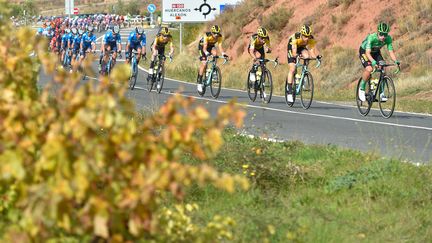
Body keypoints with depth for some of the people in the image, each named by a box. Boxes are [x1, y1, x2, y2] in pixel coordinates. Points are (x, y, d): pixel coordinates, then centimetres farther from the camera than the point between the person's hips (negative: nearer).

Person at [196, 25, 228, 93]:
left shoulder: (220, 37, -24)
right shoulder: (207, 35, -34)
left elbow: (220, 46, -30)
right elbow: (204, 47, -40)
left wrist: (223, 54, -47)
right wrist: (206, 53, -59)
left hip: (211, 45, 4)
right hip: (202, 45, -4)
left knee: (215, 53, -31)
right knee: (204, 63, -18)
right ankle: (199, 82, -11)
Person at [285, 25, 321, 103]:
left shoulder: (311, 39, -28)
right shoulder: (295, 37, -38)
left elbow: (312, 50, -32)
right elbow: (294, 51, -44)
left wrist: (317, 56, -51)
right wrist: (295, 55, -65)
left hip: (302, 47, 3)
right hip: (292, 47, -3)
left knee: (307, 56, -29)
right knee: (292, 69, -14)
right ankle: (289, 91, -9)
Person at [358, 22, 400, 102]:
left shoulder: (388, 39, -25)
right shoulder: (371, 37, -37)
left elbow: (391, 51, -23)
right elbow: (368, 53, -44)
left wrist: (396, 61, -41)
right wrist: (373, 61, -61)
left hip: (376, 52, 4)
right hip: (364, 51, -4)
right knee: (369, 69, -28)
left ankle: (381, 93, -7)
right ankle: (362, 88, -8)